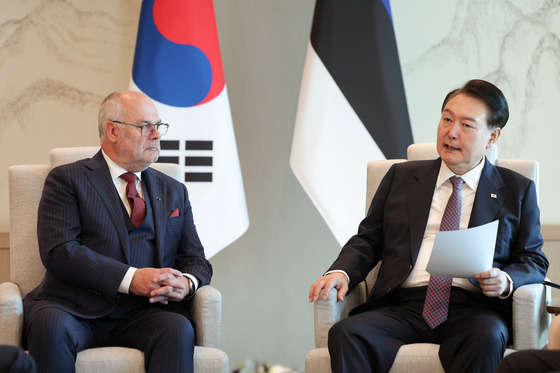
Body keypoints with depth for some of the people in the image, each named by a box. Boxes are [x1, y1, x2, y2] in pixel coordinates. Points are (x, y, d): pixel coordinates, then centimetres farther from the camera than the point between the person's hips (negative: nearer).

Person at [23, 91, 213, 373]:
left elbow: (196, 260, 20)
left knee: (178, 329, -31)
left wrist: (187, 283, -6)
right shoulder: (67, 180, 8)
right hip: (74, 309, -3)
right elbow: (59, 251, -7)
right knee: (51, 326, -37)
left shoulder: (173, 191, 24)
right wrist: (130, 279, -17)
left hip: (141, 314, 3)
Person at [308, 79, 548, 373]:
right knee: (345, 334, -30)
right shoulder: (400, 177, 21)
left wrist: (506, 280, -9)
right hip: (402, 307, 2)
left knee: (486, 338, -38)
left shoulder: (517, 191, 16)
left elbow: (534, 261, 14)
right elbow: (368, 240, 20)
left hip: (471, 308, -1)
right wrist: (341, 272, -1)